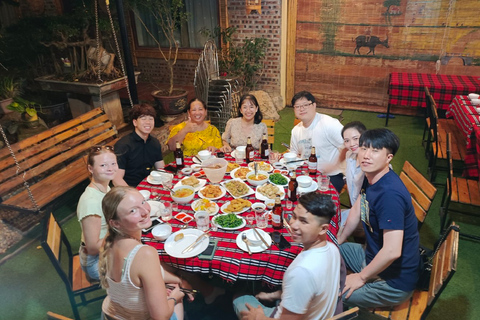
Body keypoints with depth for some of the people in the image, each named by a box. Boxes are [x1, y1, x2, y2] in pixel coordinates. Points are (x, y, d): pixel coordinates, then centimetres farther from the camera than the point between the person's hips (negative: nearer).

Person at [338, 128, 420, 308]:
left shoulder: (390, 194, -32)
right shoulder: (371, 177, -2)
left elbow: (392, 251, -34)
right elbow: (357, 210, 13)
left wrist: (361, 277, -19)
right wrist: (338, 241, 17)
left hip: (393, 282, -9)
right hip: (373, 256, 9)